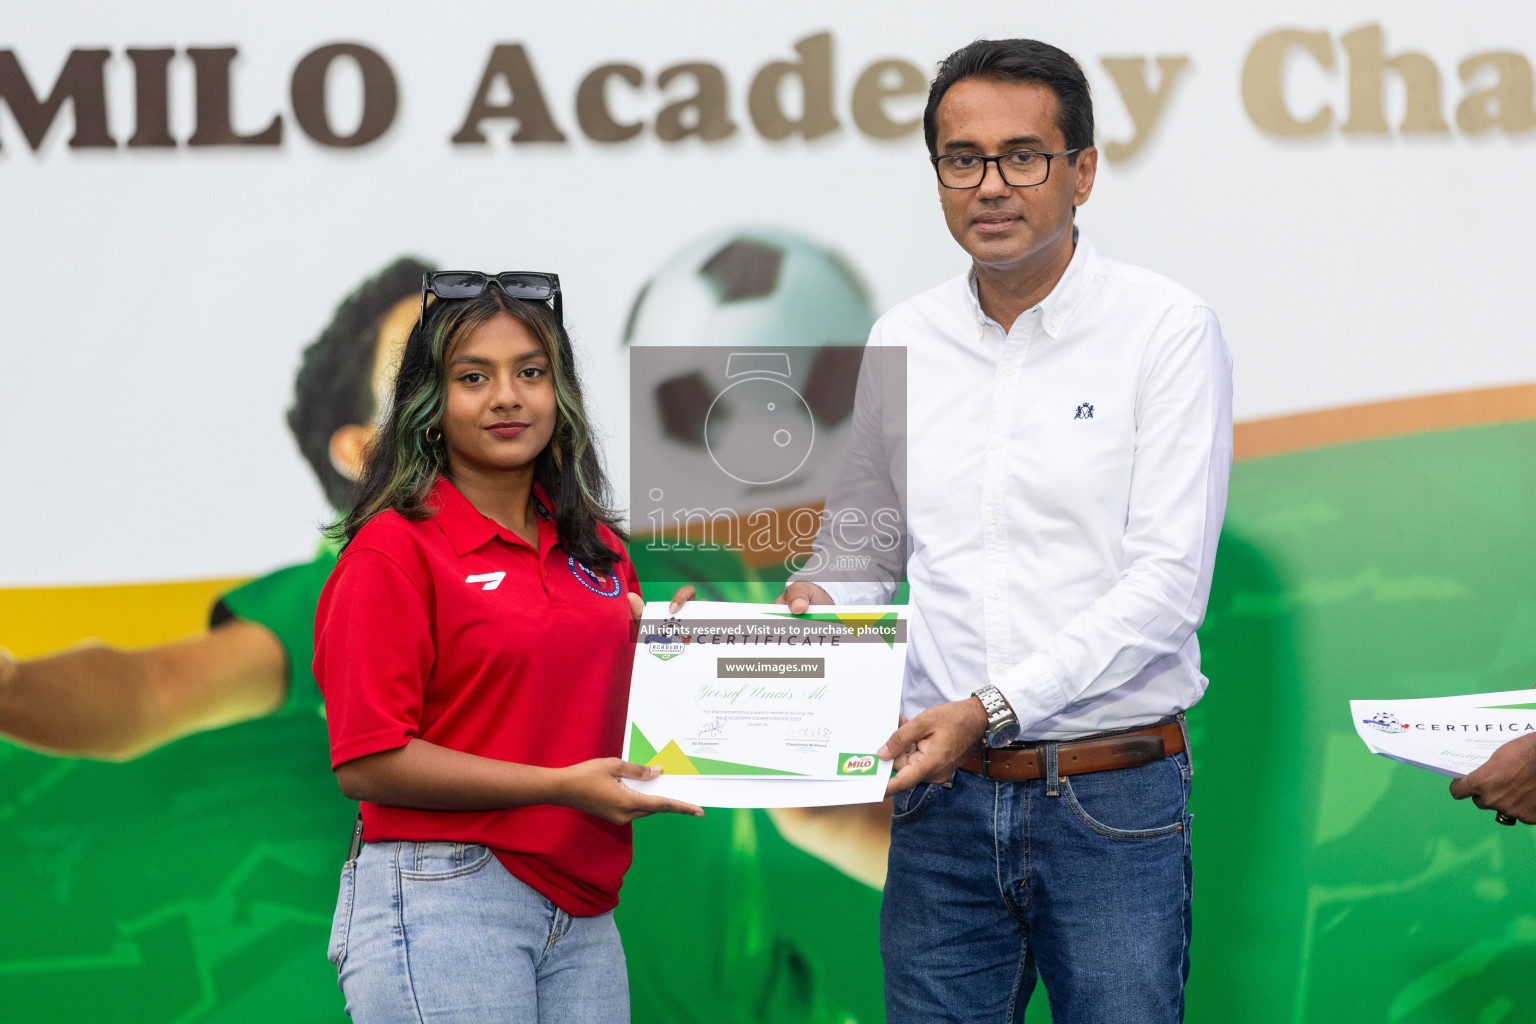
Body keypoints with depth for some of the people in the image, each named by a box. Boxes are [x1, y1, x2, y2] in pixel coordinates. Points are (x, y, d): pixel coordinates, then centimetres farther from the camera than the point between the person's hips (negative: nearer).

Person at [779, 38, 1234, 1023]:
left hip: (1113, 802, -4)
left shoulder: (1167, 330, -5)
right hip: (944, 801, 4)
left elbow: (1167, 580, -12)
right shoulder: (903, 341, 9)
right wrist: (816, 602, 0)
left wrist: (993, 708, -19)